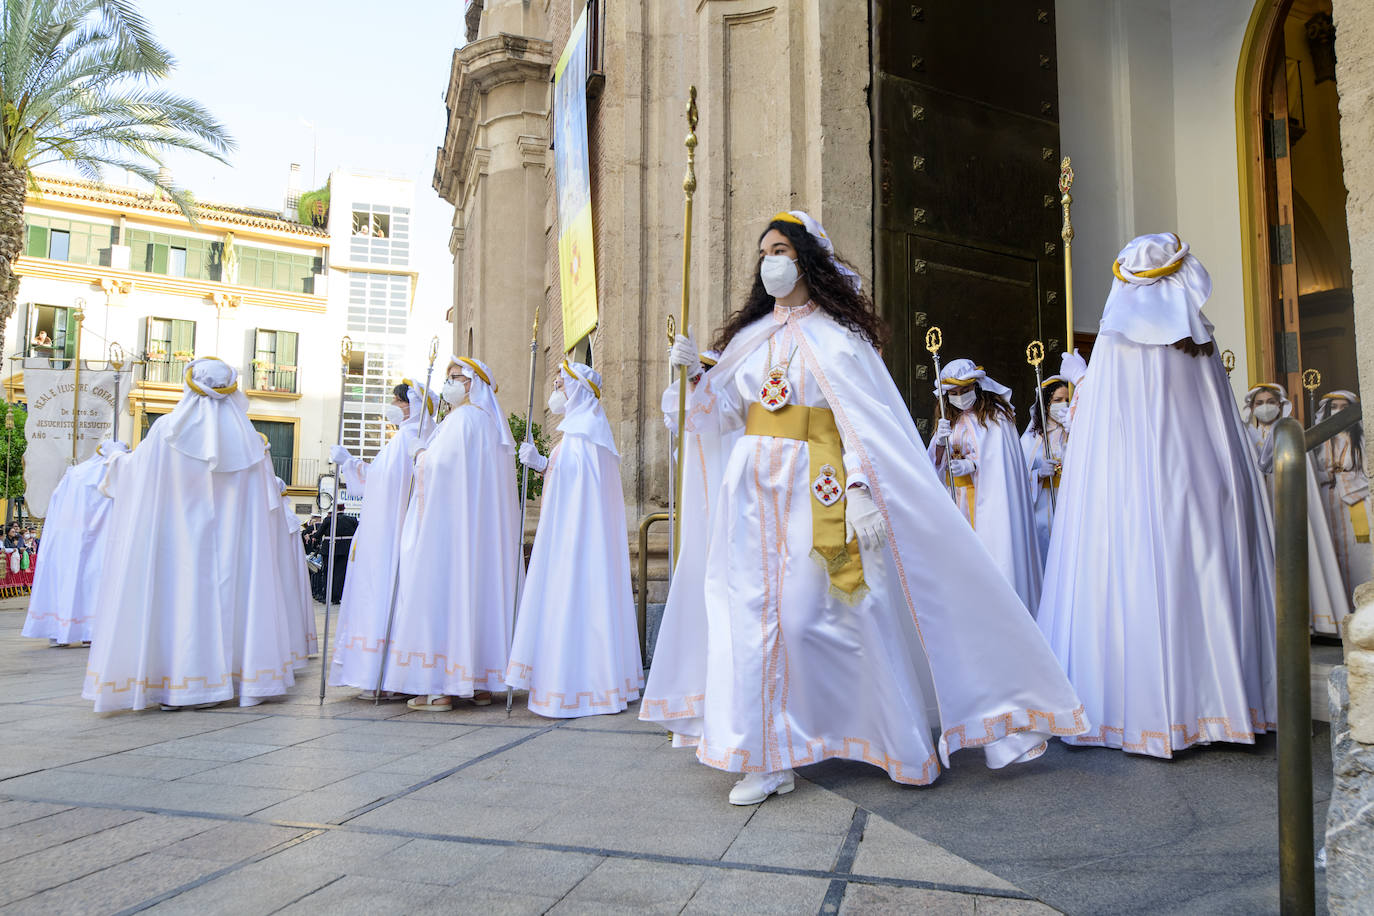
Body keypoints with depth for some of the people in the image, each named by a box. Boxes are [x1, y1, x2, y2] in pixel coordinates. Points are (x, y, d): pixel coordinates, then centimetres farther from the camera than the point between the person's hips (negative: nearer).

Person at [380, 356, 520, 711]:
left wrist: (420, 454, 5)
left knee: (444, 588, -7)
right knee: (480, 589, 8)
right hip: (485, 527, 9)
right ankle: (481, 682, 11)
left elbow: (438, 467, -15)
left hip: (450, 521, -9)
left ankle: (441, 685, -8)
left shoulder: (461, 419, -9)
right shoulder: (493, 422, 18)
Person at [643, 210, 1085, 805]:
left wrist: (860, 491, -19)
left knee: (801, 615, -8)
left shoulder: (835, 336, 1)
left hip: (809, 491, -5)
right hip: (750, 489, 5)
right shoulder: (751, 336, 17)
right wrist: (695, 376, -1)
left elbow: (865, 424, -8)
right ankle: (766, 759, 8)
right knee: (751, 612, -1)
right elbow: (725, 414, 15)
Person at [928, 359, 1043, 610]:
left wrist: (970, 465, -21)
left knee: (995, 540, -10)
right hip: (960, 500, 5)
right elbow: (936, 464, 7)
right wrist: (940, 442, -13)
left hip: (991, 495, -4)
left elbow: (997, 456, -7)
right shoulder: (951, 421, 15)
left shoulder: (995, 415, -1)